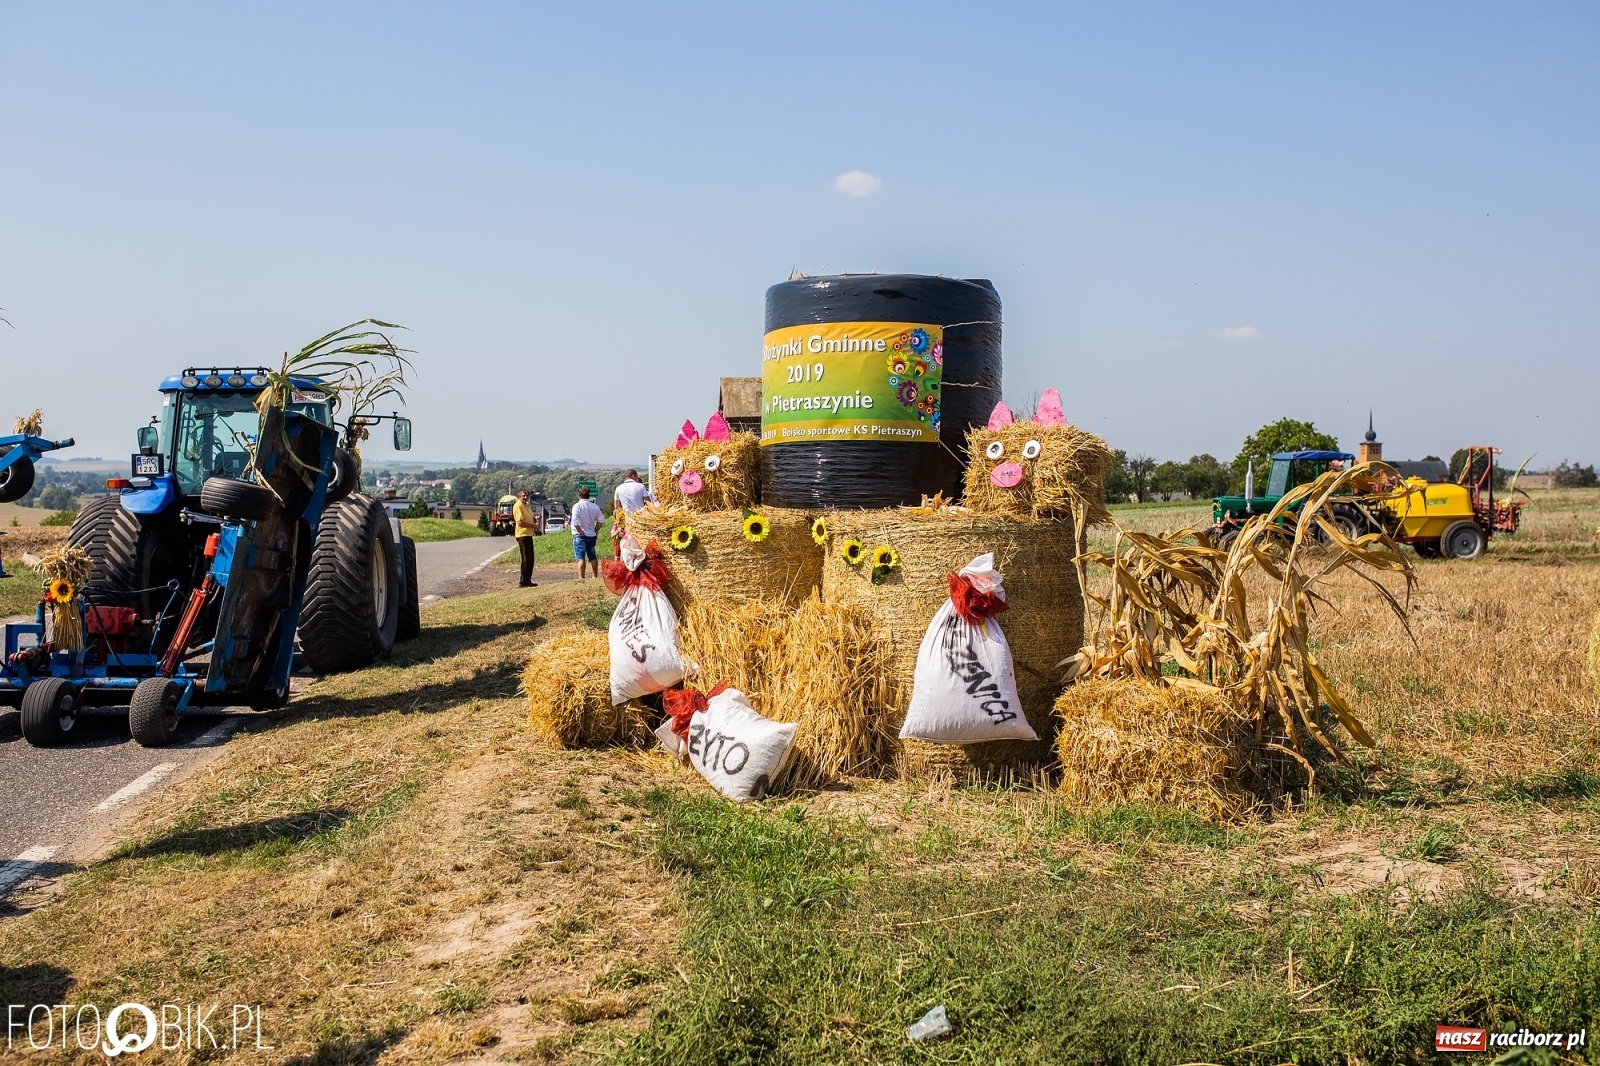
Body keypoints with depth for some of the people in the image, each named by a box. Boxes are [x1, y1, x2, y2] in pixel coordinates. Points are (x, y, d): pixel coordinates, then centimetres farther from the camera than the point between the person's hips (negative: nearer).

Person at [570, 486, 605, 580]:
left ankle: (581, 577, -16)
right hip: (592, 535, 5)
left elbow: (575, 521, -21)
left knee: (581, 557, -7)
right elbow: (600, 519, 3)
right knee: (593, 557, 16)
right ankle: (595, 576, 22)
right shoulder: (595, 506, 4)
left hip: (580, 535, -5)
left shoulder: (577, 506, -11)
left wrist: (580, 530, -12)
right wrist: (596, 530, 9)